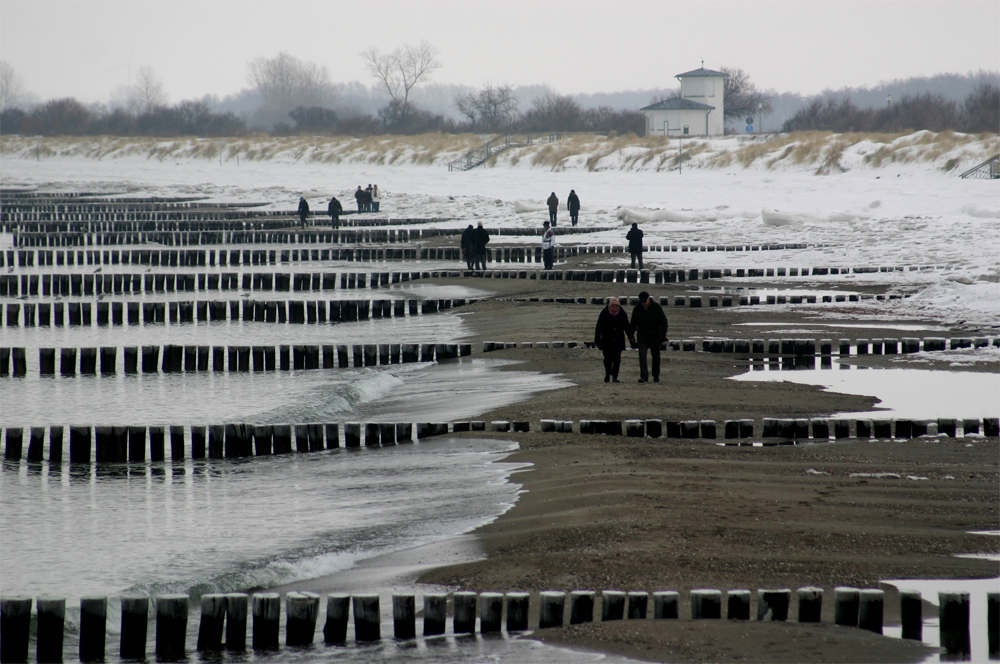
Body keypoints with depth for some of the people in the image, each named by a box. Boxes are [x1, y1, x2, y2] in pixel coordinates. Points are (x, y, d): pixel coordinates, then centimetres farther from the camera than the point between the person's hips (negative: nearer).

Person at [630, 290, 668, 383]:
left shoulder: (656, 307, -5)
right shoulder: (637, 309, 1)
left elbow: (663, 321, -2)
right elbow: (633, 323, 12)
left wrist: (663, 334, -12)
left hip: (654, 336, -1)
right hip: (642, 336, 1)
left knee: (655, 356, 9)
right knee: (642, 355, -14)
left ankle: (656, 376, 23)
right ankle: (644, 376, -17)